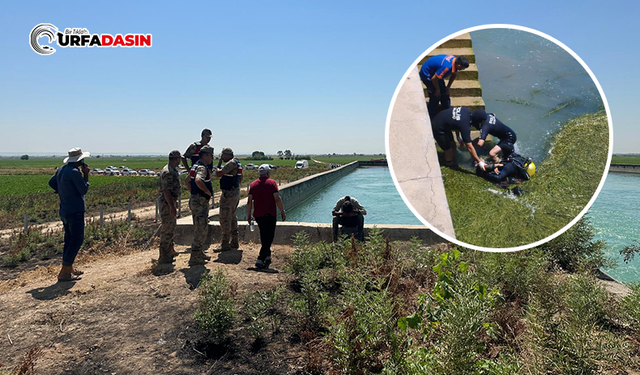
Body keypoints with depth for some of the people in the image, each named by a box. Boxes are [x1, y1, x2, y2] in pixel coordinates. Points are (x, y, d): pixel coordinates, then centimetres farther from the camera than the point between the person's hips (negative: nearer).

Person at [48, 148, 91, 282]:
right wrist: (86, 174, -5)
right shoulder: (74, 172, -17)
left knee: (69, 239, 16)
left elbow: (51, 182, 24)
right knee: (77, 240, -5)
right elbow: (84, 190, -13)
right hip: (75, 210, -10)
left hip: (64, 210, 10)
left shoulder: (61, 170, 11)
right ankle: (64, 272, -5)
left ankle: (70, 268, 25)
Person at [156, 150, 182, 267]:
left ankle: (170, 251, 33)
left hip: (170, 201, 11)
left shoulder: (172, 170, 13)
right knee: (167, 229, -6)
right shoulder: (168, 172, -21)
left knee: (171, 227, 20)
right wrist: (172, 206, -26)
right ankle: (163, 257, -1)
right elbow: (166, 190, -25)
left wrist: (174, 202, 28)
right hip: (167, 203, -11)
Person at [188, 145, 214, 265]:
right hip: (200, 202, -10)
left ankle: (199, 253, 31)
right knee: (200, 230, -4)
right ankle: (194, 258, 1)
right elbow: (198, 181, -38)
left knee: (202, 228, 19)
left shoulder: (195, 166, 15)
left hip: (195, 200, 10)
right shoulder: (202, 168, -18)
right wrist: (208, 192, -25)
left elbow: (188, 181, 28)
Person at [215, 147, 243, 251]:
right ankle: (234, 242, 21)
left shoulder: (231, 163, -17)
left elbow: (218, 174, -23)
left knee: (225, 218, -5)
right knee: (232, 217, 16)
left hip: (228, 194, -10)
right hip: (236, 192, 10)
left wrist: (219, 164, -7)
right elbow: (240, 178, 24)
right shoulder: (237, 163, 14)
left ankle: (225, 244, -2)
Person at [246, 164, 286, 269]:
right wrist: (282, 211, -4)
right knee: (268, 237, 1)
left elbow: (249, 201, 4)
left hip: (258, 215, 5)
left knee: (264, 237, 20)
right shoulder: (272, 183, -5)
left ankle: (267, 256, 30)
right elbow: (277, 199, -11)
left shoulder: (253, 184, 7)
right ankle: (260, 259, -8)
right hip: (270, 214, -5)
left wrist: (249, 215, 12)